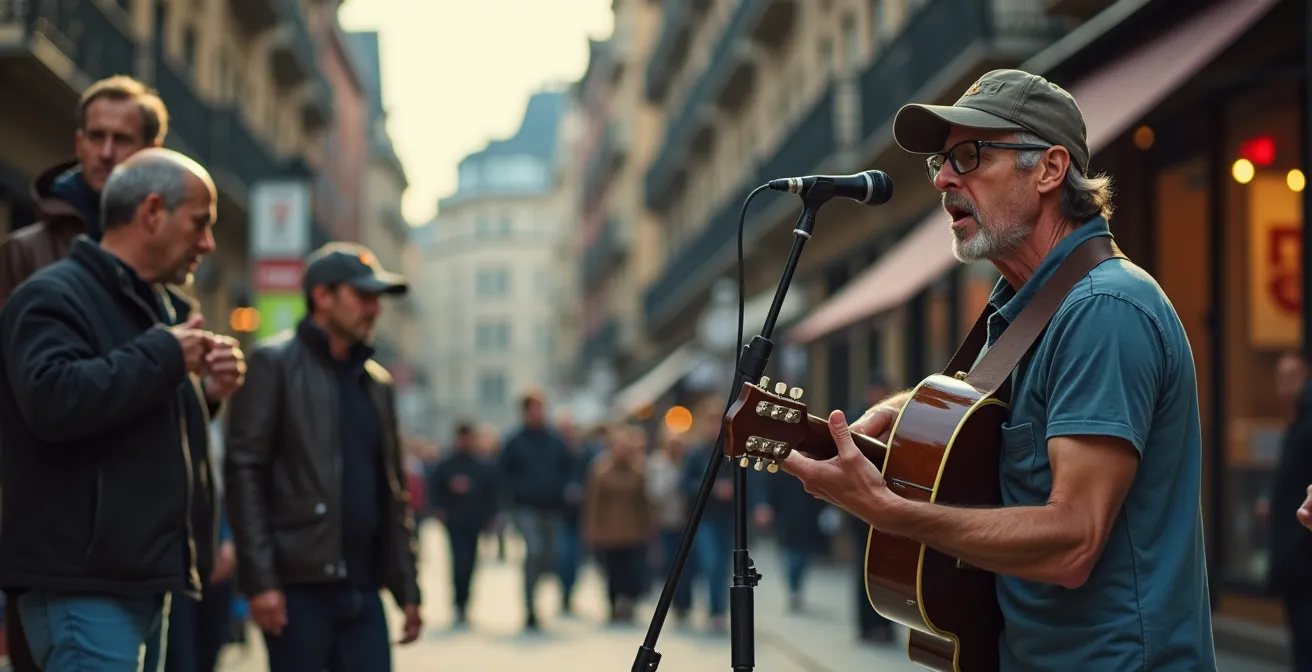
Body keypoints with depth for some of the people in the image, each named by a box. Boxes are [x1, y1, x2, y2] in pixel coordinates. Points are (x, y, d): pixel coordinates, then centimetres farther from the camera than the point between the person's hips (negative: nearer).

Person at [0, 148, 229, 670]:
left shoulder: (158, 306, 22)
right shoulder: (53, 296, -9)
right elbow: (54, 399, -29)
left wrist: (203, 392, 11)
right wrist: (164, 356, -17)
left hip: (145, 578, 10)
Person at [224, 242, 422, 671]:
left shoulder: (377, 381, 17)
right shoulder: (274, 363, -2)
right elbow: (244, 474, -9)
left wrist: (406, 588, 14)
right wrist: (260, 579, -16)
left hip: (362, 587, 6)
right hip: (299, 584, -6)